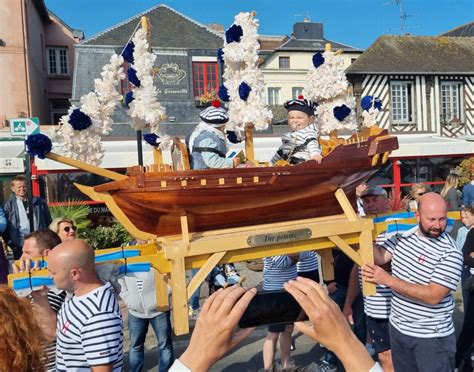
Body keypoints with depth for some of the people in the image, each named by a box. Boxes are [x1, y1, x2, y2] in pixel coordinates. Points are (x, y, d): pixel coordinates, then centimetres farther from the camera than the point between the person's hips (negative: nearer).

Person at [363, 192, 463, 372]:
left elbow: (434, 296, -25)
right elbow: (380, 257, -7)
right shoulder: (402, 235, -2)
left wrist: (388, 280, -29)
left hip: (432, 336, -5)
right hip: (398, 327, 5)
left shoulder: (451, 254, -19)